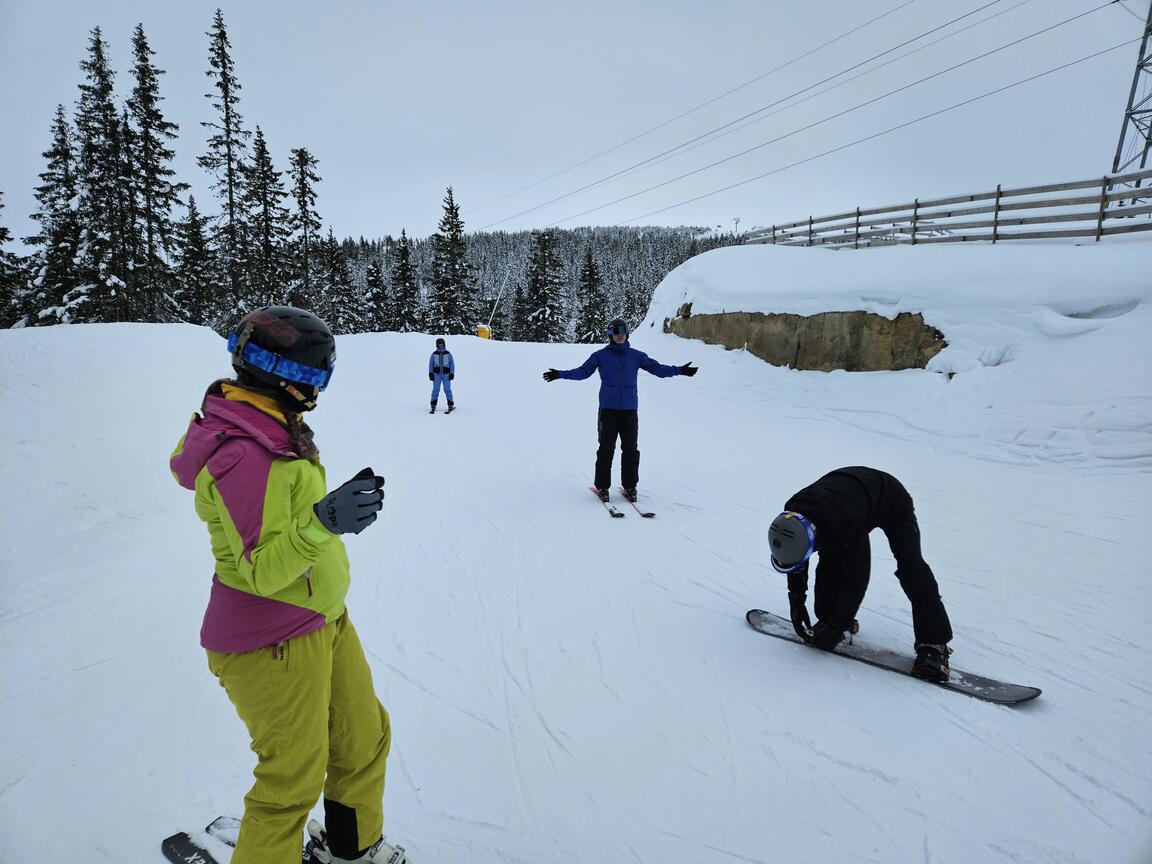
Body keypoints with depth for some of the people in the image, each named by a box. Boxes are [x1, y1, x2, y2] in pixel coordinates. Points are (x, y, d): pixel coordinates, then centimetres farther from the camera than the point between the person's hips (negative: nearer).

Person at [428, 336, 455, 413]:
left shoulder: (448, 353, 5)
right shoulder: (434, 354, 6)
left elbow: (452, 364, 7)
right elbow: (431, 364, 9)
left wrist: (452, 373, -2)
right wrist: (430, 373, -1)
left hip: (446, 374, -1)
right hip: (437, 374, 1)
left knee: (447, 389, -6)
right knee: (435, 389, -6)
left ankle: (450, 405, 2)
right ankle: (433, 406, -2)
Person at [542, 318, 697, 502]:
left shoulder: (636, 356, 11)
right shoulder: (600, 355, 5)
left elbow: (657, 368, 11)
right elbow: (582, 371, 4)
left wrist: (680, 370, 3)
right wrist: (560, 374, -8)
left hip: (630, 410, 2)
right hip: (608, 410, -2)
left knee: (630, 450, 3)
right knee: (606, 449, -2)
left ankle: (630, 486, 14)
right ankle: (602, 487, 8)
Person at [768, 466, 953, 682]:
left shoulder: (848, 524, -46)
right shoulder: (791, 516, -28)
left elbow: (856, 577, -37)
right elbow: (795, 560, -9)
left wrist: (838, 626, -29)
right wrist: (796, 602, -8)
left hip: (892, 500, -6)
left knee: (910, 565, -20)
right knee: (829, 559, -10)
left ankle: (933, 643, -16)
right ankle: (828, 618, 6)